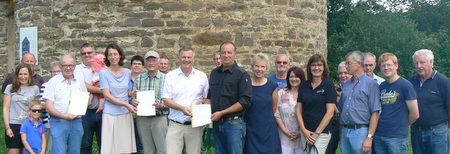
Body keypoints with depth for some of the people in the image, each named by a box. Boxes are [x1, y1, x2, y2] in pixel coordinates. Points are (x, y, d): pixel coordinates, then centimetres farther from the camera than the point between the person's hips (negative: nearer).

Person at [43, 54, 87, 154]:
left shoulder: (80, 81, 13)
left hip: (76, 122, 4)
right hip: (58, 122, -4)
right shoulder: (53, 81, 1)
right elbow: (48, 107, -5)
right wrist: (64, 116, -19)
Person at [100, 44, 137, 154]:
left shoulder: (127, 72, 11)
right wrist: (126, 105, -14)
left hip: (126, 114, 4)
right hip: (110, 114, -4)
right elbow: (107, 96, -8)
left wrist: (132, 93, 3)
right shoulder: (104, 73, -2)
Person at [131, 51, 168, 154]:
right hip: (142, 119, 3)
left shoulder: (165, 78, 1)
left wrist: (161, 106, -20)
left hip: (160, 118, -3)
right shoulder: (139, 78, 11)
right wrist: (133, 101, -10)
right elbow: (133, 96, 13)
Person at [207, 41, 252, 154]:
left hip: (233, 123, -6)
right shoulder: (214, 73, 14)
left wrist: (221, 113, -16)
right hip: (216, 123, 6)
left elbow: (245, 101, -14)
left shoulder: (242, 75, -6)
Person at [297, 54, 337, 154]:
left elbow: (330, 112, -8)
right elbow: (299, 110, 8)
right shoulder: (304, 85, 9)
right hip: (306, 133, 4)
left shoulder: (328, 85, -3)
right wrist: (304, 130, -4)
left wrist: (316, 133, -10)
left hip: (322, 132, -4)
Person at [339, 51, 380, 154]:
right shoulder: (346, 85, 14)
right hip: (345, 131, 6)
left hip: (360, 132, -6)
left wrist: (369, 138, -16)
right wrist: (341, 134, 11)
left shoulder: (371, 84, -5)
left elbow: (375, 113, -10)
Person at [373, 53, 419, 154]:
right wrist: (382, 123, 6)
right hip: (379, 136, 6)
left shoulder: (405, 85, -8)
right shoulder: (381, 86, 10)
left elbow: (415, 114, -6)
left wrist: (401, 125, 6)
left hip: (397, 137, -6)